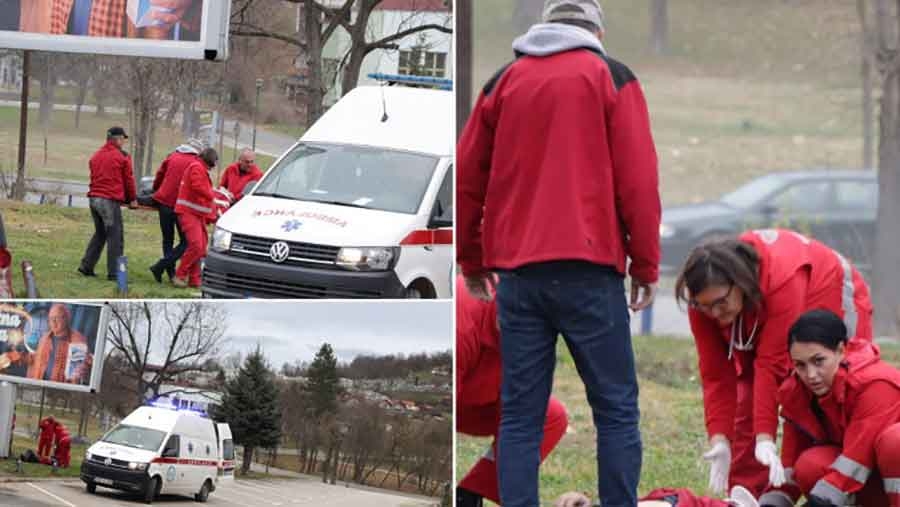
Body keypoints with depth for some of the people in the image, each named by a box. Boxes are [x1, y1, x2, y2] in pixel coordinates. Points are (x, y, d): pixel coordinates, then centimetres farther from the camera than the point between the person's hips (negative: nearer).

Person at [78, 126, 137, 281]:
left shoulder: (96, 156, 16)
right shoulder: (122, 156, -4)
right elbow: (128, 180, 1)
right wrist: (133, 199, 14)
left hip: (94, 198, 7)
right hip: (110, 201, -7)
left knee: (100, 234, 20)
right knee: (115, 237, -2)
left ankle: (86, 266, 16)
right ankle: (113, 272, -4)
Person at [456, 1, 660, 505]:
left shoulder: (505, 81, 14)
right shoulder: (611, 77, 5)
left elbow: (467, 178, 14)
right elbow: (638, 179, -3)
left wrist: (471, 260, 23)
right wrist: (647, 266, 3)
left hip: (517, 271, 3)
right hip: (588, 268, -3)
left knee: (520, 415, 5)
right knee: (616, 408, 4)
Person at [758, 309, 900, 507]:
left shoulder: (874, 384, -28)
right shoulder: (796, 393, -7)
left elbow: (855, 460, -33)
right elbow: (791, 462, -6)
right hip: (873, 484, 6)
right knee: (809, 466, -22)